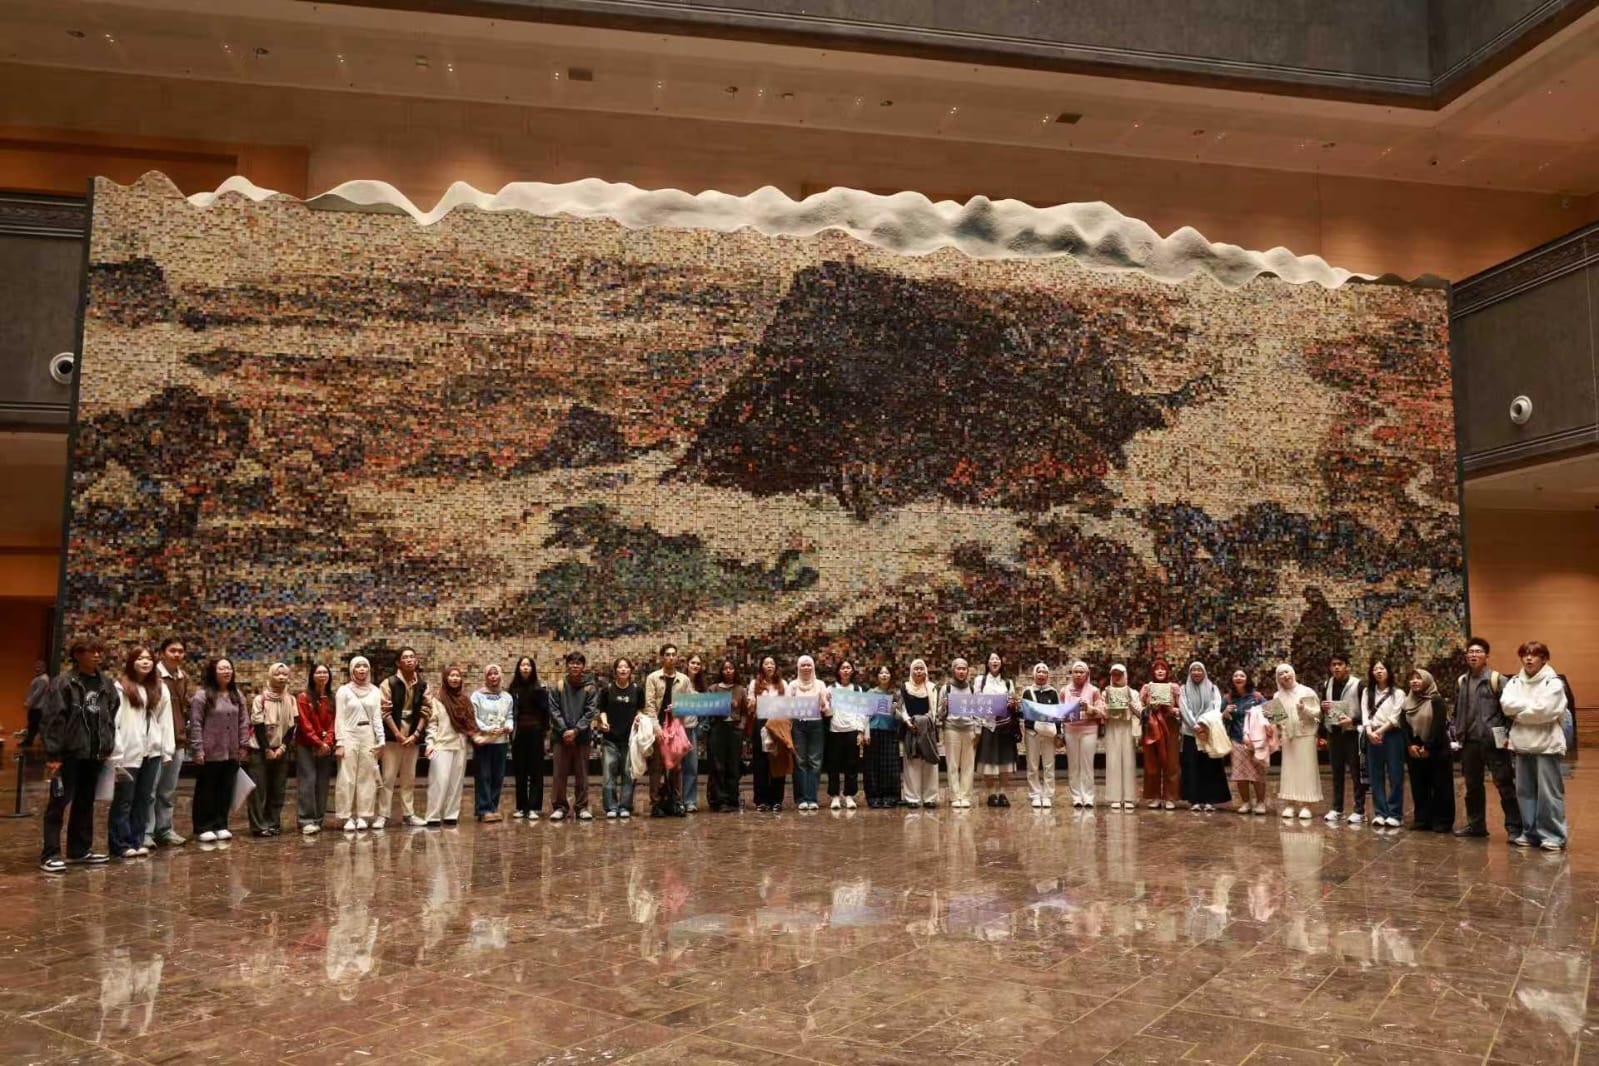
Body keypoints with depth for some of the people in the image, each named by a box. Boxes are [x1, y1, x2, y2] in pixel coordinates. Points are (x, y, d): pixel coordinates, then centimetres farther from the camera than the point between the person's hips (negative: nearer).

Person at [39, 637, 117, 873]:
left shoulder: (106, 684, 11)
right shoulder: (62, 682, -7)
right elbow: (51, 720, -11)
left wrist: (108, 747, 8)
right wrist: (52, 753, -16)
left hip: (94, 753, 6)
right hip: (69, 752, -6)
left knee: (86, 803, 13)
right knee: (59, 802, -2)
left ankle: (80, 849, 23)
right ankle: (50, 854, 3)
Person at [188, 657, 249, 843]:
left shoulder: (237, 695, 11)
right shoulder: (202, 695, -8)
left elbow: (244, 722, 12)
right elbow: (195, 724, -10)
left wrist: (242, 745, 7)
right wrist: (197, 749, -13)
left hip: (232, 753, 5)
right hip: (210, 752, -5)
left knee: (225, 791, 10)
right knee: (206, 790, 4)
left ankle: (221, 825, 20)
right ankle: (204, 827, 13)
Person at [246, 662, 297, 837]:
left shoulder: (292, 700, 5)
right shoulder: (260, 699, -6)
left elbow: (292, 727, 4)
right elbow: (258, 726, -8)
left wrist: (282, 748, -7)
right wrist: (266, 750, -11)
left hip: (281, 750, 4)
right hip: (260, 750, -4)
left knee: (278, 790, 5)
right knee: (259, 789, -5)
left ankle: (273, 824, 11)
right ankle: (259, 826, 0)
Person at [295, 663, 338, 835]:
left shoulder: (333, 699, 10)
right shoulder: (304, 698, -1)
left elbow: (333, 723, 5)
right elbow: (304, 724, -7)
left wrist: (328, 742, -10)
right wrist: (318, 743, -13)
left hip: (326, 748, 4)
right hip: (306, 747, -4)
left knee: (323, 783, 3)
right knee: (307, 782, -9)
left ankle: (318, 820, 10)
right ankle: (306, 821, -9)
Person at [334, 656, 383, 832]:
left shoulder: (374, 691, 9)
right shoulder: (344, 690, 1)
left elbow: (377, 717, 8)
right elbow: (339, 718, -2)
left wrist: (381, 739, 0)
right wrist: (339, 743, -9)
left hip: (369, 737, 3)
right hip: (350, 736, -3)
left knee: (367, 778, 4)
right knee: (347, 779, -4)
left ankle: (363, 816, 10)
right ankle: (347, 817, 2)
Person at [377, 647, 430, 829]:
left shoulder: (423, 686, 6)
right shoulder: (389, 683, -5)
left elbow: (424, 712, 4)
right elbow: (385, 712, -9)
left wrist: (415, 734, -7)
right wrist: (398, 734, -12)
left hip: (413, 737, 4)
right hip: (393, 736, -4)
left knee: (409, 778, 10)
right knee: (388, 777, -2)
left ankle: (409, 814, 16)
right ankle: (383, 815, 4)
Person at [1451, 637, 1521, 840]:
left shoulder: (1497, 679, -5)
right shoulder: (1461, 682, 12)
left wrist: (1509, 736, -12)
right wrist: (1455, 733, 12)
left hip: (1493, 742, -6)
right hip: (1469, 742, 6)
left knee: (1505, 785, -2)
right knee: (1472, 786, 13)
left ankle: (1514, 827, 4)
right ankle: (1476, 825, 23)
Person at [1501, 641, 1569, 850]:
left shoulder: (1553, 682, -5)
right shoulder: (1515, 681, 11)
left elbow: (1544, 711, -17)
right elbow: (1505, 704, -4)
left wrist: (1518, 714, -5)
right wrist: (1532, 704, -12)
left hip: (1546, 744, -5)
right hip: (1522, 743, 5)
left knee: (1549, 792, -5)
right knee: (1525, 791, 9)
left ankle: (1553, 835, 2)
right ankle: (1531, 833, 17)